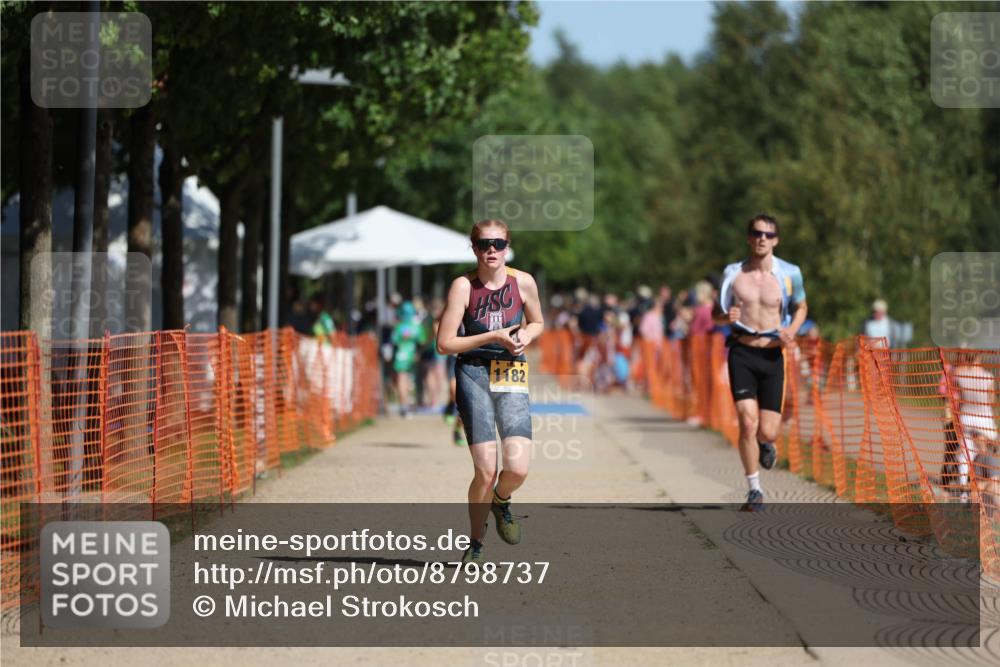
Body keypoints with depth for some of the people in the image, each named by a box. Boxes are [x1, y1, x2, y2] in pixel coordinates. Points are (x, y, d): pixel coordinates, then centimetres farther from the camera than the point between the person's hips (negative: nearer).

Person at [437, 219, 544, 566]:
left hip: (512, 378, 2)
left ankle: (501, 501, 24)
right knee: (486, 471, -9)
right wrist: (494, 336, -15)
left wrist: (525, 335, -4)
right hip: (473, 375, -2)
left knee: (517, 468, -14)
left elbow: (537, 323, 19)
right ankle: (476, 544, 13)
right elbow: (445, 343, -8)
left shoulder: (523, 282, 1)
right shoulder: (463, 286, -7)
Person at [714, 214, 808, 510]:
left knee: (767, 431, -4)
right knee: (748, 422, -13)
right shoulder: (733, 273, 1)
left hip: (772, 355, 0)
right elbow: (716, 313, 11)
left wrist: (792, 329, -4)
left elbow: (801, 307, 17)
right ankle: (754, 489, 3)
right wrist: (727, 317, -13)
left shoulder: (790, 274, 0)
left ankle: (766, 445, 36)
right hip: (741, 354, 0)